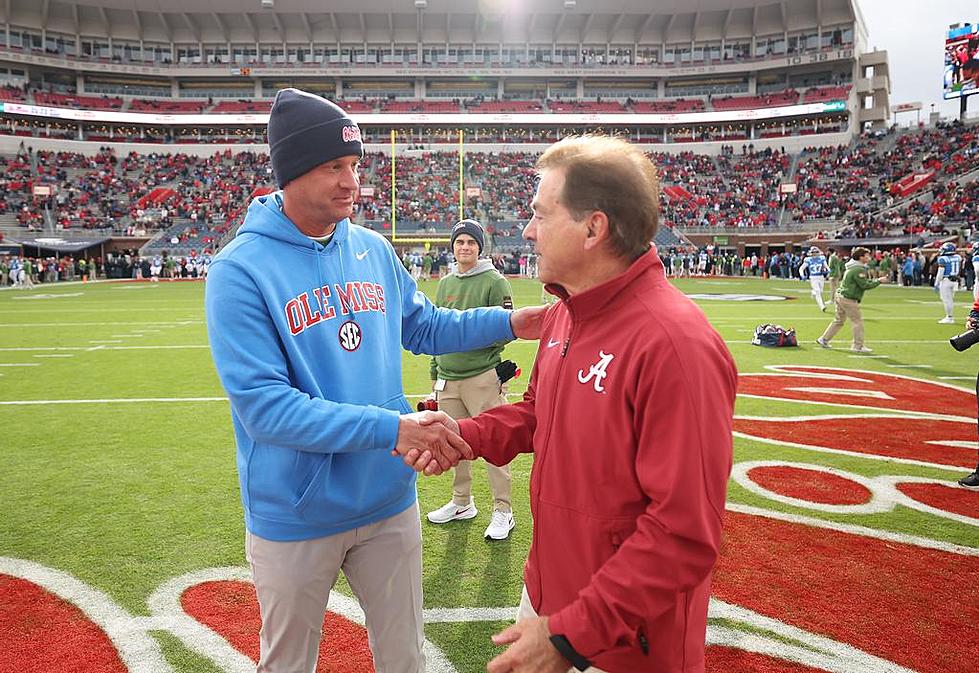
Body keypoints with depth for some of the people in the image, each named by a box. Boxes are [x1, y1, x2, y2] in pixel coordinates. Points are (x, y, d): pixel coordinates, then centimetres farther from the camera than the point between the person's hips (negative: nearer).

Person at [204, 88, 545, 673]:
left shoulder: (374, 249, 1)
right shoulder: (241, 270, -17)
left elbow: (422, 327, 14)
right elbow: (263, 406, -24)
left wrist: (506, 323, -1)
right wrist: (391, 428, -30)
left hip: (390, 500, 5)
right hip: (297, 517, -4)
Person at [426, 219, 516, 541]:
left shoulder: (494, 281, -3)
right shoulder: (444, 284, 16)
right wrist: (435, 373, 20)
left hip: (483, 377, -6)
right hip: (448, 379, 6)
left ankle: (503, 511, 9)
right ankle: (462, 503, 30)